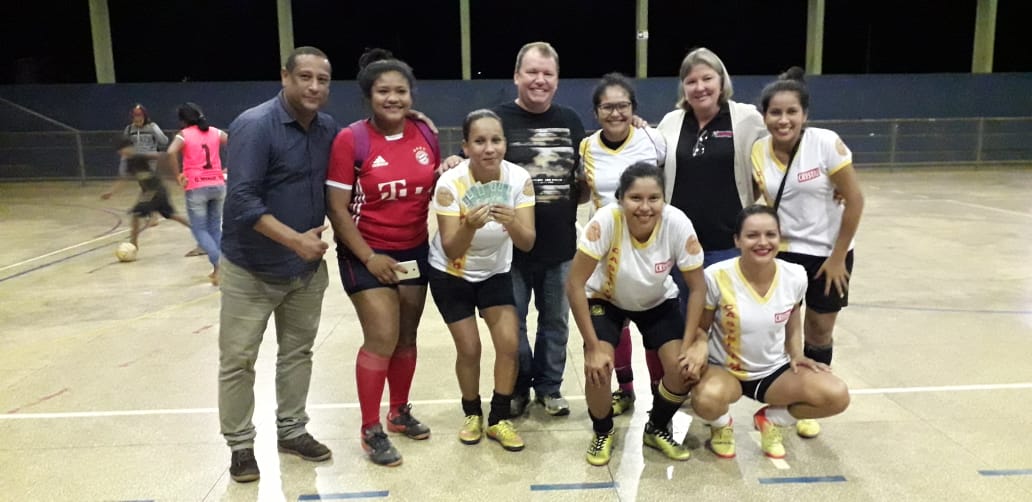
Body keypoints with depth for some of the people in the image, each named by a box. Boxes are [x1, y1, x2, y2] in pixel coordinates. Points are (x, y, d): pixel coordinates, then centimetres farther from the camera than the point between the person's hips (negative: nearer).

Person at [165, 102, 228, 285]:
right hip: (217, 185, 4)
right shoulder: (215, 132, 10)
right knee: (215, 228, 16)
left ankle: (218, 263, -17)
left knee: (200, 229, 5)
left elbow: (171, 152, -19)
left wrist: (178, 174, -9)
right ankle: (217, 269, 16)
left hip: (196, 187, -4)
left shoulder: (184, 134, -1)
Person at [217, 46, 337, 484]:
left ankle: (291, 430, 32)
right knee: (238, 360, 4)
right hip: (251, 269, -5)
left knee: (298, 352, 15)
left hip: (308, 268, 6)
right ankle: (241, 445, 21)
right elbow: (242, 200, -24)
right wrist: (296, 240, -28)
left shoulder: (329, 128, -1)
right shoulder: (254, 125, -18)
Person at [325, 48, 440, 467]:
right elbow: (337, 208, -13)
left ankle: (400, 412, 32)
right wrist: (368, 257, -16)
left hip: (415, 251, 5)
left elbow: (436, 189, 14)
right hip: (367, 254, -5)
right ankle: (371, 430, 8)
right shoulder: (351, 139, -14)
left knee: (406, 336, 13)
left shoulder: (426, 135, 0)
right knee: (382, 338, -9)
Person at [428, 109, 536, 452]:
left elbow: (527, 243, -22)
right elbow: (451, 251, -25)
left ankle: (499, 420, 14)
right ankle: (472, 414, 25)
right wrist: (469, 226, -45)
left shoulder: (519, 179, -20)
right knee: (469, 349, -1)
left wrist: (512, 223, -43)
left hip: (495, 272, 2)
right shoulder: (450, 183, -26)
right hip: (450, 275, -2)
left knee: (509, 344, -6)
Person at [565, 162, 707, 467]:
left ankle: (657, 429, 16)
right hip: (606, 299, -2)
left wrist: (690, 345, -19)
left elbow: (697, 287, -16)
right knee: (597, 368, -22)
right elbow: (574, 284, -28)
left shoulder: (677, 224, -30)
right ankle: (603, 433, 10)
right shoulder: (606, 221, -35)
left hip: (658, 302, 2)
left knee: (686, 368, -15)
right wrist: (593, 347, -26)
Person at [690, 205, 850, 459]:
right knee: (707, 399, -38)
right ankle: (722, 426, 4)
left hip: (774, 370, 4)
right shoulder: (716, 276, -20)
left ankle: (770, 419, 10)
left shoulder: (796, 276, -10)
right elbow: (700, 328, -7)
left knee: (837, 395, -20)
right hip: (724, 369, -3)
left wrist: (797, 354, -3)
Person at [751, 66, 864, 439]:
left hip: (828, 253, -2)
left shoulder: (827, 144, -18)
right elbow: (769, 203, 3)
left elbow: (855, 200, -14)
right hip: (783, 252, 2)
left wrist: (838, 257, -11)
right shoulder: (758, 153, -8)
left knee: (819, 332, 9)